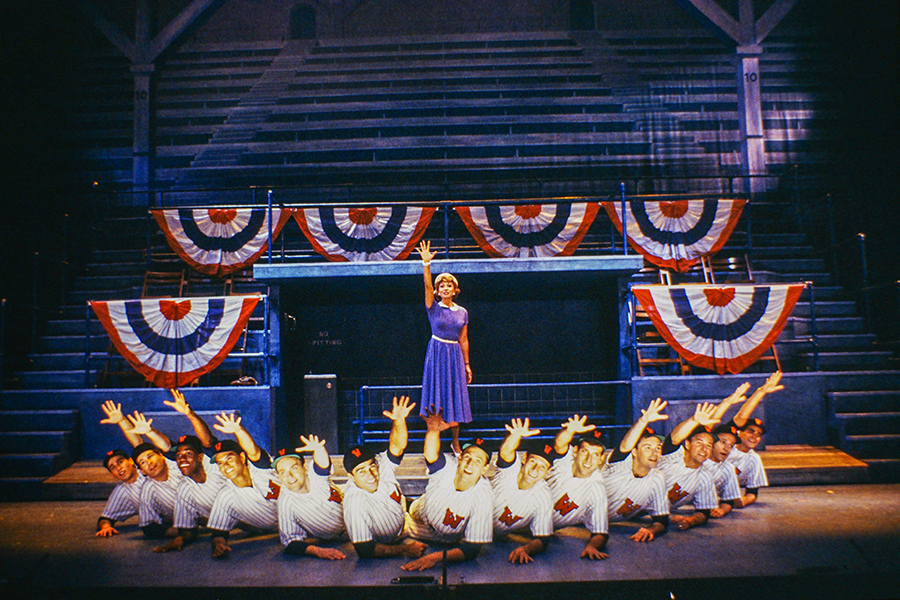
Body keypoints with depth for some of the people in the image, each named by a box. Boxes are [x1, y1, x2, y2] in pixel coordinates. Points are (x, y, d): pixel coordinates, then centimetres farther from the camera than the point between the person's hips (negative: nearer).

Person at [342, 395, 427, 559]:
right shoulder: (355, 503, -37)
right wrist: (405, 550, -31)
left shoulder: (382, 465, -23)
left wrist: (399, 420, -50)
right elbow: (364, 550, -34)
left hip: (404, 520, 5)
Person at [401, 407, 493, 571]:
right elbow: (431, 454, -52)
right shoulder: (447, 467, -28)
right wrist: (433, 431, -74)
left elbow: (473, 548, -33)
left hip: (449, 544, 2)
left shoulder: (483, 498, -31)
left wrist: (436, 557, -48)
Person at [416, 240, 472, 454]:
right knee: (436, 395, -1)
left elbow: (463, 340, 10)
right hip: (437, 353, -3)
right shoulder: (433, 307, -1)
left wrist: (467, 365, 9)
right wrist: (426, 263, -31)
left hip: (455, 355, 3)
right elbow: (427, 285, -18)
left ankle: (455, 442, 20)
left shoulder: (462, 312, 7)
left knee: (455, 397, 7)